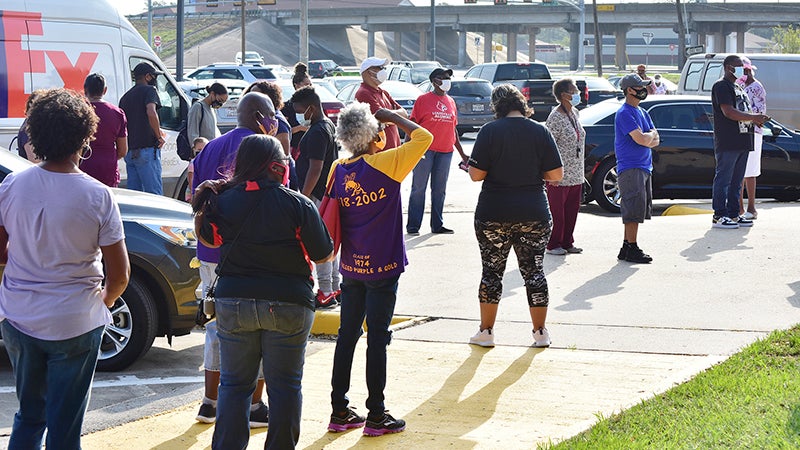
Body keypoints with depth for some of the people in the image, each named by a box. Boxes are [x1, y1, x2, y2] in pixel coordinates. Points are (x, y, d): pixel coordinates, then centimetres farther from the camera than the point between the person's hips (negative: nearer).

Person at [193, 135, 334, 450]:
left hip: (233, 302, 2)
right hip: (287, 304, -2)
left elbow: (208, 239, 15)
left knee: (234, 384, 12)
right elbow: (323, 255, -6)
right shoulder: (298, 205, -11)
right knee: (285, 385, 9)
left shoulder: (223, 201, -2)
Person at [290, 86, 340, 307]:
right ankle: (335, 287, 22)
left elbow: (315, 168, -23)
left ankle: (326, 293, -3)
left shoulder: (317, 133, -19)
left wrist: (304, 197, -21)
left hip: (316, 195, -11)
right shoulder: (329, 126, 13)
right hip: (329, 192, 11)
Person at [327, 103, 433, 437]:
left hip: (350, 268, 6)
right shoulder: (385, 164, -15)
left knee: (347, 334, 12)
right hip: (382, 267, -6)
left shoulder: (338, 170, 2)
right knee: (377, 338, 0)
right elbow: (424, 138, -11)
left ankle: (339, 411, 17)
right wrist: (392, 117, -1)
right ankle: (376, 415, 6)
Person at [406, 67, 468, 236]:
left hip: (446, 151, 5)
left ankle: (437, 225, 16)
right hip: (425, 150, -5)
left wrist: (462, 154, 20)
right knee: (419, 188, -2)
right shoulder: (423, 100, -1)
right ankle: (413, 226, 2)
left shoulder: (451, 102, 15)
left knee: (439, 190, 9)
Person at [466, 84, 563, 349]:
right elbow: (556, 175, -2)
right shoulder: (540, 132, -2)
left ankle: (486, 332, 13)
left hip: (493, 215, -2)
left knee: (492, 271, 9)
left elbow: (476, 174, -10)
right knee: (534, 270, 10)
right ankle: (540, 333, 14)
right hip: (534, 215, 2)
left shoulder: (490, 131, -7)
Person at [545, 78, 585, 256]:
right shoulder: (555, 118, -16)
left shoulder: (575, 113, 10)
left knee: (572, 209, 12)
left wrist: (580, 170, 19)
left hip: (576, 174, 8)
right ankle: (553, 245, 11)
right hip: (560, 174, -8)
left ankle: (567, 243, 22)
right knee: (556, 211, 1)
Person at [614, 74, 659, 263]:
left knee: (637, 210, 10)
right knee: (634, 210, -11)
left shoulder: (642, 112, 18)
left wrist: (647, 138, -9)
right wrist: (652, 134, 1)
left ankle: (626, 248, 15)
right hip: (630, 168, -9)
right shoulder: (624, 113, -12)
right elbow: (641, 139, -20)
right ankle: (632, 249, -8)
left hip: (644, 167, 9)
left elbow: (655, 140, 13)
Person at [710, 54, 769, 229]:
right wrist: (753, 117, -19)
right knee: (723, 179, -7)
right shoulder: (722, 86, -9)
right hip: (727, 143, -10)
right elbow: (728, 112, -19)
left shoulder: (738, 88, 23)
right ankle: (719, 216, -6)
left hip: (742, 142, 10)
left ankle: (734, 214, 17)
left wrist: (756, 119, 7)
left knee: (736, 181, 12)